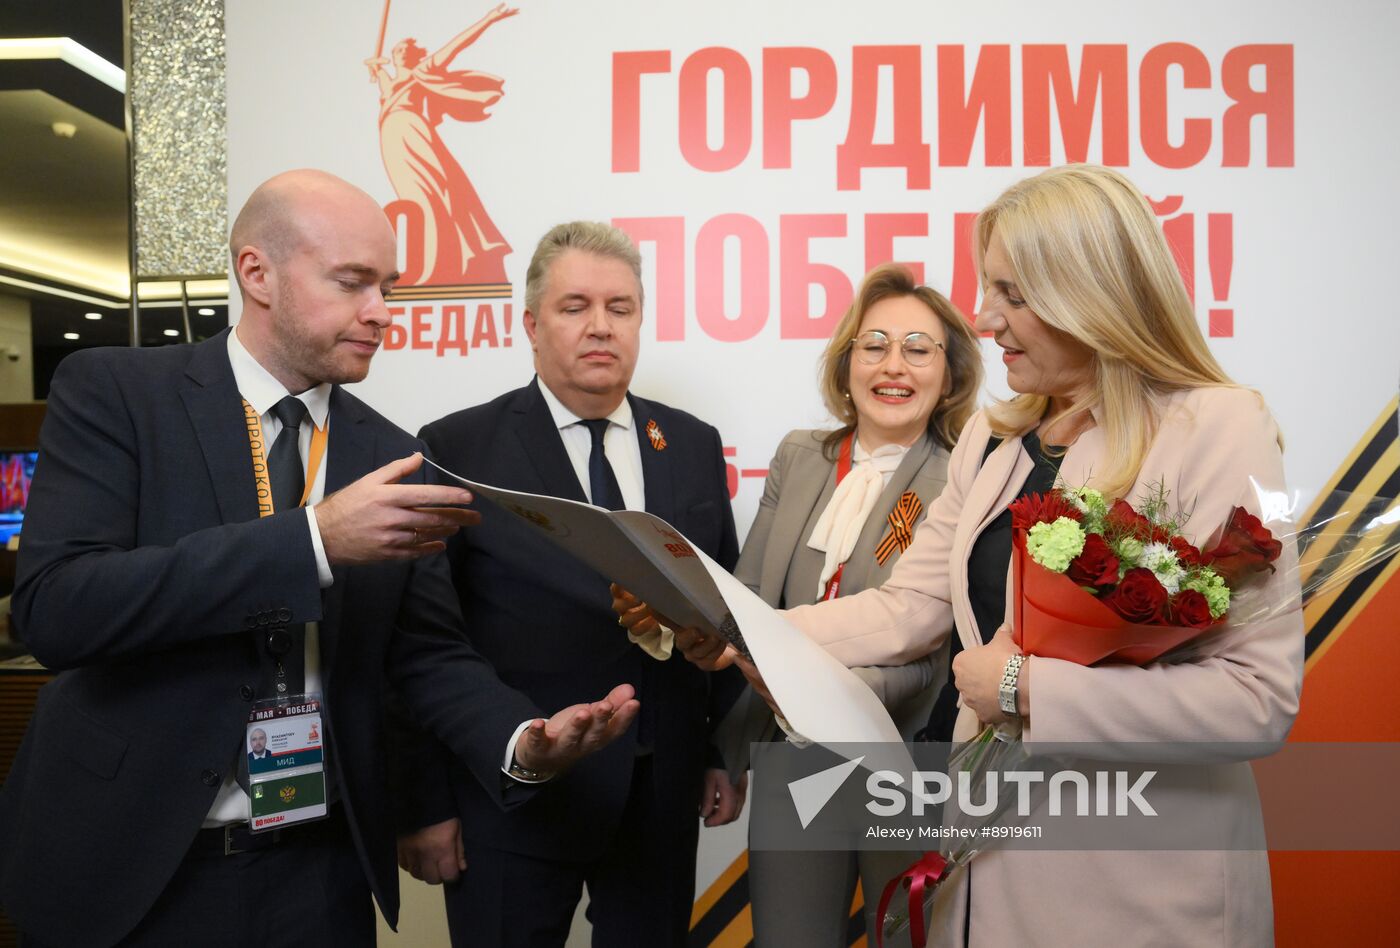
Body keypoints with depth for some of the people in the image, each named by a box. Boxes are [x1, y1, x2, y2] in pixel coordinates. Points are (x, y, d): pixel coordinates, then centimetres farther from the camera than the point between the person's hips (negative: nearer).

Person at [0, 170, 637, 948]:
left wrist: (523, 742, -20)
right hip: (123, 862, -3)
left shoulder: (392, 459, 2)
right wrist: (316, 537, -27)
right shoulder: (113, 391, -7)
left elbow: (429, 653, 0)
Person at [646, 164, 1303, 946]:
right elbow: (908, 609, 5)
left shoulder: (1219, 432, -15)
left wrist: (1029, 688, -20)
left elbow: (1263, 696, -20)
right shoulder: (992, 440, 6)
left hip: (1146, 881, -6)